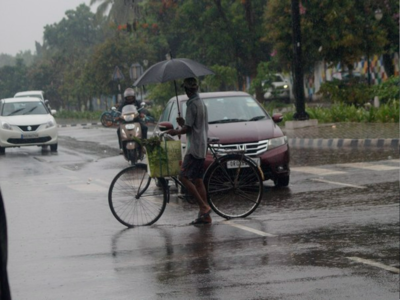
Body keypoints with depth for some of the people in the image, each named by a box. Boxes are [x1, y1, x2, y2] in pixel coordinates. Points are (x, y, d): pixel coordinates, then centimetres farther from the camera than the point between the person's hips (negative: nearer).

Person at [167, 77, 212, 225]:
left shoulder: (192, 104, -14)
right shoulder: (202, 103, 17)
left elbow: (187, 128, -16)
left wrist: (176, 132, 1)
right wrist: (183, 124, 14)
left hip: (194, 147, -10)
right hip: (201, 146, 10)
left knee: (183, 177, -10)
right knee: (198, 181, 9)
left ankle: (203, 206, -15)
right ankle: (204, 216, 8)